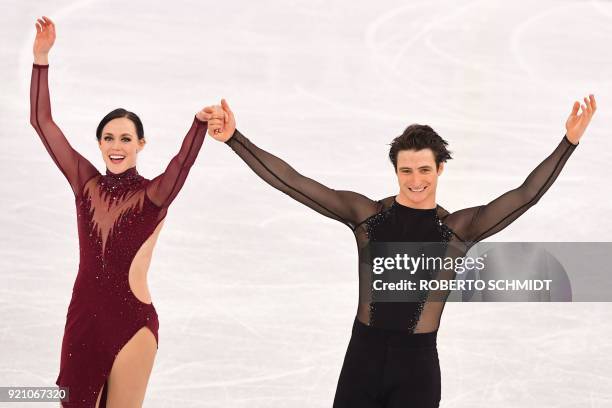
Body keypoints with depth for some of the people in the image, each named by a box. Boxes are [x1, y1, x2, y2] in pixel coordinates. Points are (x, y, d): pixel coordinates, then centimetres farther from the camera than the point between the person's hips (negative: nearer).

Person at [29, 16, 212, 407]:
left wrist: (200, 123, -46)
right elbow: (42, 121, 3)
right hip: (82, 318, 4)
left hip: (131, 322, -4)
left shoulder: (153, 195, -5)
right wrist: (41, 57, -5)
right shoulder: (87, 183, 5)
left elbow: (184, 160, -26)